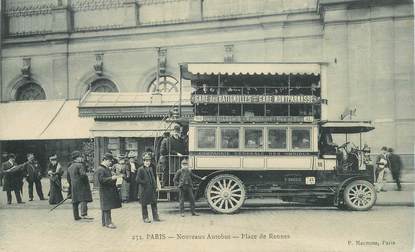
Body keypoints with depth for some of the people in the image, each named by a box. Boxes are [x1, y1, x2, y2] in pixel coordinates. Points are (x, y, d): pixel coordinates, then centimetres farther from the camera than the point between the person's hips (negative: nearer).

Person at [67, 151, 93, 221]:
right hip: (81, 185, -8)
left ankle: (76, 216, 14)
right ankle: (84, 214, -25)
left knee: (75, 201, 10)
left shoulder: (70, 167, 17)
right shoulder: (80, 165, -9)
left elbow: (68, 179, 21)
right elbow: (83, 174, -22)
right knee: (84, 199, -13)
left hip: (73, 187, 8)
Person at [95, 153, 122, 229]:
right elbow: (101, 180, -23)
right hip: (104, 191, -10)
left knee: (105, 208, 13)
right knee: (107, 207, -8)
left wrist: (114, 177, 10)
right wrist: (111, 178, -25)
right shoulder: (100, 169, -13)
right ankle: (108, 222, -5)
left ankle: (104, 222, 19)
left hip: (110, 191, 10)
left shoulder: (107, 169, 17)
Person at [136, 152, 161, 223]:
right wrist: (145, 183, -15)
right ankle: (145, 218, 13)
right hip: (144, 190, -7)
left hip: (151, 189, 7)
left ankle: (155, 217, 18)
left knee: (154, 203, 10)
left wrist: (155, 185, 9)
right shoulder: (140, 169, -12)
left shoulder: (151, 168, 12)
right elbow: (138, 180, -18)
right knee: (144, 204, 3)